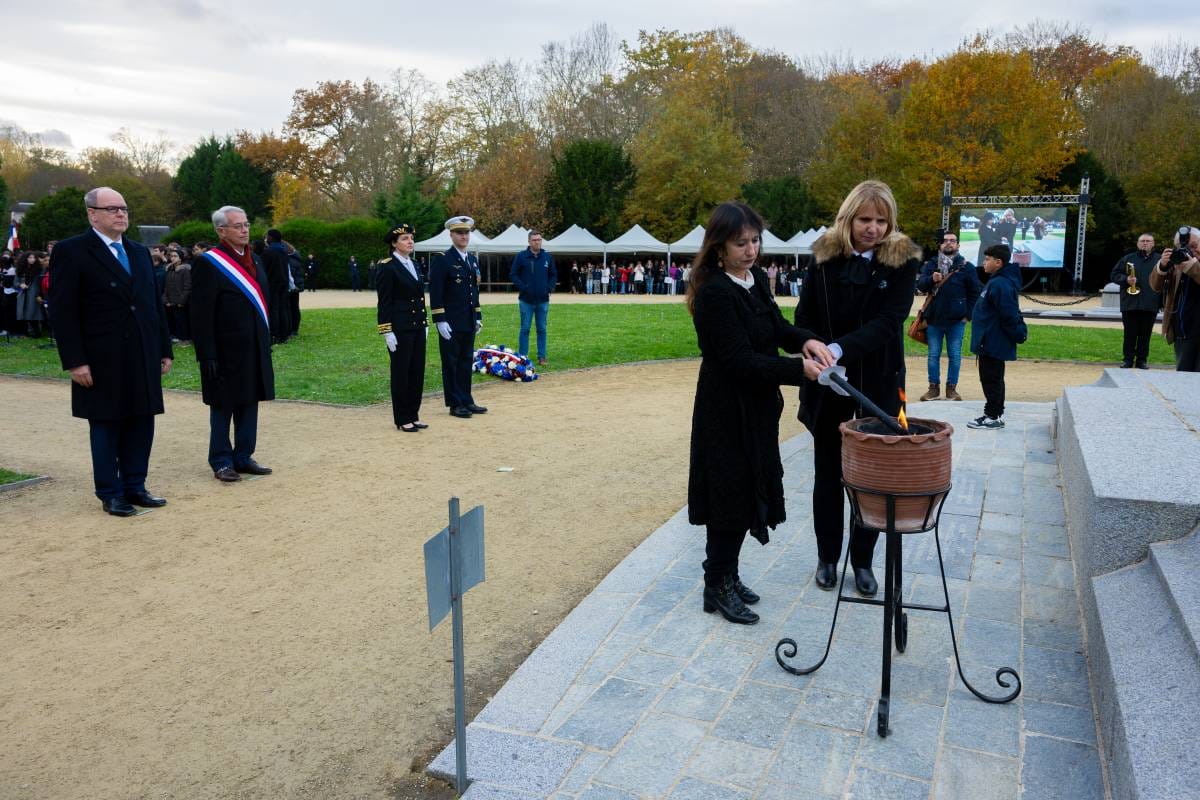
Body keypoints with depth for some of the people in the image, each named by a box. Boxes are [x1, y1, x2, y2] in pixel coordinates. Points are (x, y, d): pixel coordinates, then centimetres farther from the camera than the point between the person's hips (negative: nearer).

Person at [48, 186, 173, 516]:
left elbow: (154, 304, 15)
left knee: (141, 423, 9)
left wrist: (165, 349, 11)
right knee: (105, 426, 5)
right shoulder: (71, 251, -5)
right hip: (102, 361, -5)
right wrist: (75, 361, -15)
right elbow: (63, 312, -9)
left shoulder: (140, 252, 15)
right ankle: (110, 494, 15)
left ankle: (135, 486, 20)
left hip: (143, 358, 6)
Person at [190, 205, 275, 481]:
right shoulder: (208, 263, -11)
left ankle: (244, 456, 22)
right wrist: (208, 355, -17)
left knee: (249, 403, 12)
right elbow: (201, 315, -14)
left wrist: (266, 341, 14)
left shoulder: (254, 260, 12)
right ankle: (221, 461, 15)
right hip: (226, 350, -7)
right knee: (223, 407, 4)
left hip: (254, 347, 7)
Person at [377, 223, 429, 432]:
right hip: (400, 329, -7)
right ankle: (402, 419, 10)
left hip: (418, 327, 7)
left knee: (417, 371, 9)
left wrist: (425, 324, 15)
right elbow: (384, 303, -12)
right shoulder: (387, 268, -8)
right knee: (401, 372, 1)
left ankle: (413, 415, 19)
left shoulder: (414, 266, 14)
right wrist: (387, 332, -16)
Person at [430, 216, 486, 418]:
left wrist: (478, 317, 15)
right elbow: (435, 293, -13)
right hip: (451, 323, -7)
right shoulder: (442, 260, -9)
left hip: (468, 323, 7)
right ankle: (455, 404, 6)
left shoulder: (473, 261, 14)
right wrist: (440, 321, -17)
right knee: (451, 363, 1)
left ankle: (466, 401, 20)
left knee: (466, 361, 12)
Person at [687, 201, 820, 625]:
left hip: (756, 407, 8)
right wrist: (799, 369, -24)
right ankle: (717, 588, 18)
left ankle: (726, 575, 32)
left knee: (748, 491, 16)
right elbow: (740, 360, -22)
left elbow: (778, 327, 13)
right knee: (729, 495, 1)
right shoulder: (714, 292, -20)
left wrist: (808, 341, -8)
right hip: (727, 411, -8)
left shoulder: (756, 279, 6)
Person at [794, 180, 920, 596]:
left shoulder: (902, 261, -8)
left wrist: (839, 349, -34)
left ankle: (863, 560, 26)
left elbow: (888, 322, -20)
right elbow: (804, 315, 2)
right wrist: (810, 346, -15)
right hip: (828, 385, 2)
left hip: (878, 384, -1)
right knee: (827, 473, 12)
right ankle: (827, 557, 27)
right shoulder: (825, 256, -2)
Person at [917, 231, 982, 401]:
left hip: (956, 319, -1)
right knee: (933, 355, 7)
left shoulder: (966, 266, 2)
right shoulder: (931, 264, 7)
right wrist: (931, 279, -25)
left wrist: (968, 314, -3)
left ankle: (951, 388, 13)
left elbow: (975, 293, 4)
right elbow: (920, 284, -4)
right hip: (934, 317, 2)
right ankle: (934, 387, 16)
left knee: (955, 355, 4)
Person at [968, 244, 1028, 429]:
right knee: (994, 379, 16)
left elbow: (1009, 315, -23)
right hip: (993, 343, 10)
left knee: (991, 380, -3)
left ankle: (993, 417, 5)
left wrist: (1018, 334, -15)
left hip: (992, 343, -10)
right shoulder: (998, 281, 12)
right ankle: (996, 414, 25)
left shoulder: (999, 284, -21)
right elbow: (1010, 314, 19)